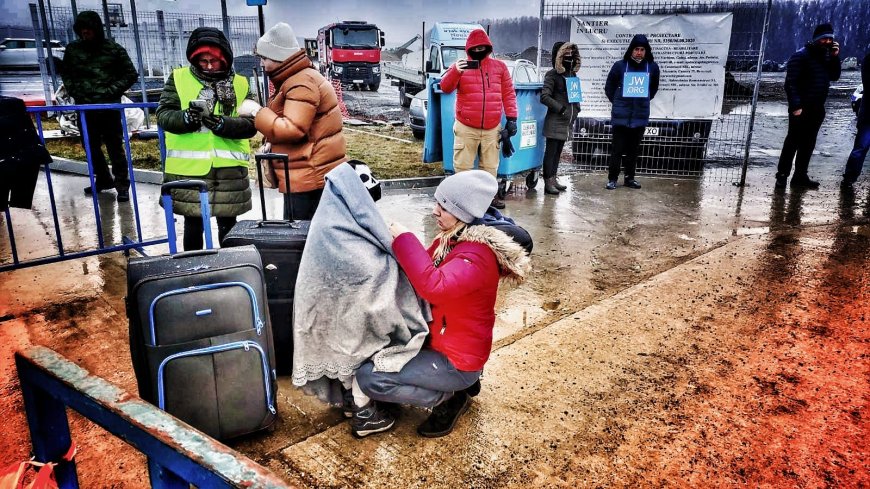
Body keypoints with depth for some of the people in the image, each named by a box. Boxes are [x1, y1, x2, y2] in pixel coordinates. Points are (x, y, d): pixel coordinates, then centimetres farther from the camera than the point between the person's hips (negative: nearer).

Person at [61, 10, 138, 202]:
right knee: (91, 146, 12)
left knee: (115, 146, -3)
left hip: (109, 107, -4)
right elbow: (66, 74, 19)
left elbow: (131, 74, 3)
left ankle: (122, 184, 5)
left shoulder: (114, 49, -2)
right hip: (84, 107, 4)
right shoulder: (73, 49, 7)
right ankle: (103, 179, 27)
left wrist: (111, 91, -6)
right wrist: (74, 91, 3)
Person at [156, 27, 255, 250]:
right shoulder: (179, 78, 4)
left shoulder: (240, 84, 5)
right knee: (193, 226, 11)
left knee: (228, 226, 11)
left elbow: (250, 124, -5)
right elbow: (163, 115, -3)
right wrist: (187, 117, -23)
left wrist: (220, 123, -21)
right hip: (188, 168, 0)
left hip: (229, 169, 1)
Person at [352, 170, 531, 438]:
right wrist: (398, 246, -5)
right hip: (436, 340, 9)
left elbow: (434, 287, -42)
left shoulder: (478, 255, -27)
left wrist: (405, 240, -33)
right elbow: (424, 273, 12)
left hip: (456, 360, -9)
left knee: (368, 377, -16)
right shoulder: (450, 239, 1)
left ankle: (448, 397, -1)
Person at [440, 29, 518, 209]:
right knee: (463, 165, 3)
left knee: (490, 165, 13)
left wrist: (511, 118, 0)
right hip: (466, 127, -2)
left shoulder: (500, 66, 6)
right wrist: (455, 71, -29)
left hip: (492, 128, 2)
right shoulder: (461, 66, 1)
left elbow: (508, 94, 6)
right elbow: (445, 88, -10)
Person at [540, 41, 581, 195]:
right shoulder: (552, 75, -7)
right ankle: (548, 182, -1)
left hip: (567, 122, 7)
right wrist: (561, 109, -16)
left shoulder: (573, 75, 14)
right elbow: (544, 97, -14)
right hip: (555, 122, -7)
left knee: (558, 151, 12)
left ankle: (553, 179, 20)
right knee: (551, 151, -4)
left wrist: (576, 109, 10)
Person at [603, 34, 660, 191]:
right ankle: (612, 179, 7)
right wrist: (617, 102, 8)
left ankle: (630, 178, 19)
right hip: (621, 116, -2)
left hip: (640, 115, 2)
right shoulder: (620, 66, -3)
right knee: (617, 148, -1)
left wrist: (644, 100, 14)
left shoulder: (652, 67, 2)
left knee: (634, 149, 9)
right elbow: (609, 87, 9)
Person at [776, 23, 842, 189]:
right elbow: (791, 82, -15)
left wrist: (835, 57, 0)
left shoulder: (826, 56, 14)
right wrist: (795, 105, -21)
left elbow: (834, 76, 12)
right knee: (793, 141, -6)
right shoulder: (801, 56, -9)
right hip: (801, 109, -7)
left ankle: (800, 176, 15)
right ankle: (782, 176, -1)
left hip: (817, 109, 7)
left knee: (808, 144, 9)